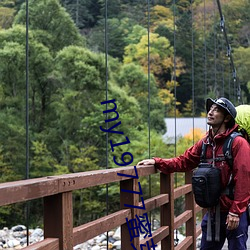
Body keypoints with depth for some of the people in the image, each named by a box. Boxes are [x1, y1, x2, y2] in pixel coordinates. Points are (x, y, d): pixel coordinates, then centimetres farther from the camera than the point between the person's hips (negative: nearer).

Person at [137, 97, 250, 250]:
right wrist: (157, 162, -3)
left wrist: (235, 212, -19)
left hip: (234, 214, -6)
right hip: (213, 212, 7)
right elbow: (183, 162, 9)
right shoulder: (205, 143, 7)